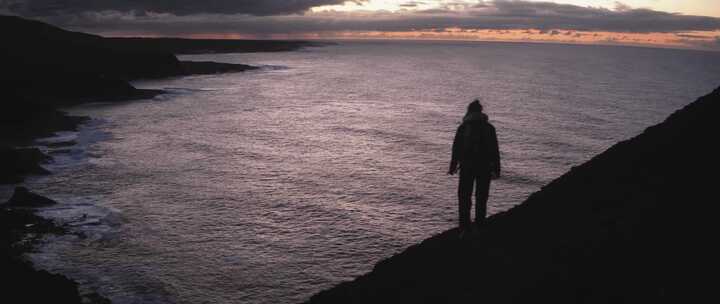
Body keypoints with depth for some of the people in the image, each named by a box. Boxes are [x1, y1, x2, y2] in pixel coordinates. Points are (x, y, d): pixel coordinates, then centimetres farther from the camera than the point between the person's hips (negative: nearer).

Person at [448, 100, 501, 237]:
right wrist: (496, 169, 8)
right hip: (485, 167, 1)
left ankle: (464, 228, -5)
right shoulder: (489, 128, 4)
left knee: (464, 197, 4)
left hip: (467, 166, -1)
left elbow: (456, 148, -1)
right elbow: (495, 150, 3)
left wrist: (453, 167, 4)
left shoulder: (463, 127, 0)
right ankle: (479, 227, 13)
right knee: (481, 198, 11)